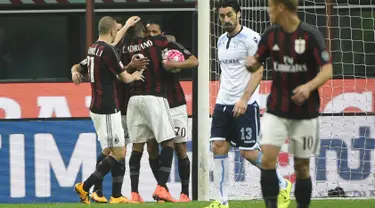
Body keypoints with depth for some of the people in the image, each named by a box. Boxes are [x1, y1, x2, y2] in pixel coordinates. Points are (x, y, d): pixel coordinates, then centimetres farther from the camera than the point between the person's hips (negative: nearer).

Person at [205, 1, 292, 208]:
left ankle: (283, 186, 14)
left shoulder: (250, 38, -10)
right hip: (223, 103, 7)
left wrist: (243, 100, -23)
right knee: (218, 147, -3)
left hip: (245, 105, -7)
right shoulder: (221, 41, 13)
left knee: (248, 152, -6)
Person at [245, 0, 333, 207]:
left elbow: (327, 70, -15)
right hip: (276, 110, 3)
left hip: (305, 112, -3)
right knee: (268, 158, -13)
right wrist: (252, 64, -11)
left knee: (302, 166, 6)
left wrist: (309, 86, -33)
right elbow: (257, 62, 13)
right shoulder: (271, 35, 2)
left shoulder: (311, 35, -12)